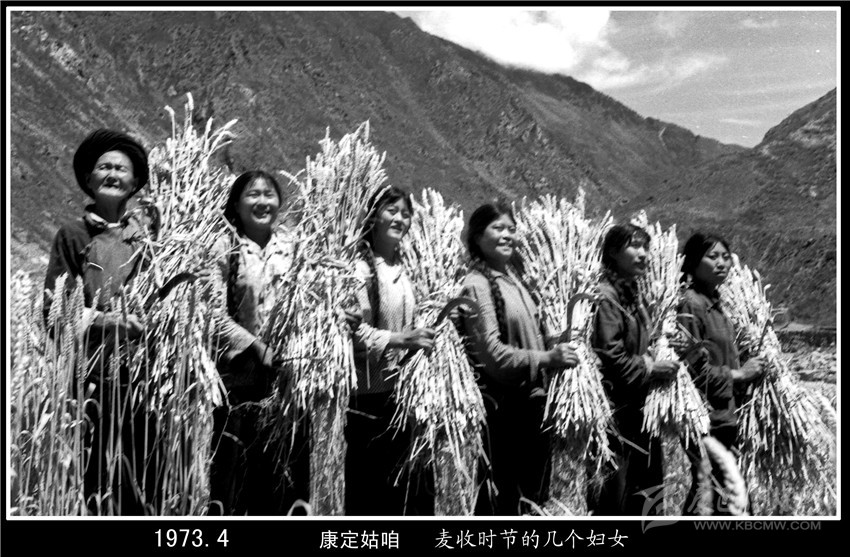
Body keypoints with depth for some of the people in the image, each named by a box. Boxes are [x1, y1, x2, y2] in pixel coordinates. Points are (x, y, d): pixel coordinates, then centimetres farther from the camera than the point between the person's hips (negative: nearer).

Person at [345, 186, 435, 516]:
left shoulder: (402, 269, 11)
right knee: (365, 487, 2)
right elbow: (350, 328, -19)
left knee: (406, 486, 11)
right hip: (367, 393, -7)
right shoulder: (358, 266, -11)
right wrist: (398, 339, -26)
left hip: (402, 393, 7)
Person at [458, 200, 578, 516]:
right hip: (499, 403, -9)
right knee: (499, 496, 3)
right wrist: (545, 359, -24)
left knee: (534, 492, 18)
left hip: (528, 399, 9)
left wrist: (554, 354, 6)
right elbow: (491, 352, -20)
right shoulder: (477, 284, -14)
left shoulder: (512, 277, 12)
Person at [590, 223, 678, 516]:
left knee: (650, 484, 16)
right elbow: (607, 355, -22)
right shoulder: (604, 296, -16)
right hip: (614, 408, -10)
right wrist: (649, 369, -13)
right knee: (611, 492, -2)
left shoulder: (633, 293, 14)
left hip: (639, 406, 10)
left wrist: (655, 364, 7)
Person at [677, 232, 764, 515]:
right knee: (707, 489, -5)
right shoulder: (690, 305, -15)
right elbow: (693, 369, -20)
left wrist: (744, 370, 4)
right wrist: (737, 374, -10)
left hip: (724, 413, 9)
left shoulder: (715, 303, 12)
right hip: (704, 416, -9)